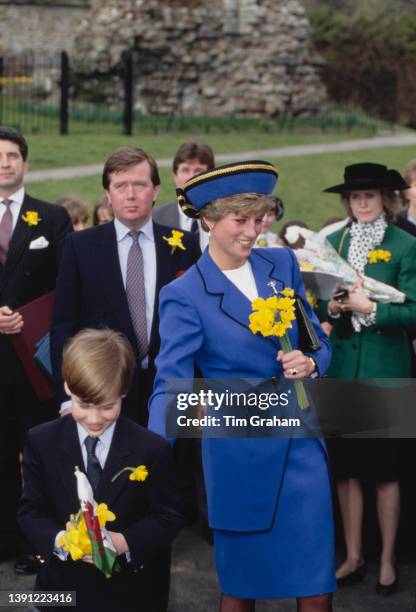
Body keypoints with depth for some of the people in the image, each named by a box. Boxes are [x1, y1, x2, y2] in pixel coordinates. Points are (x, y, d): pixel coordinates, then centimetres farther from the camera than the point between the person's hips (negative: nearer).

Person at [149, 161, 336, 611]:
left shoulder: (282, 264, 4)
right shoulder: (184, 296, -10)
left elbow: (318, 341, 13)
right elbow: (171, 384, -15)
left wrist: (311, 362, -10)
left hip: (302, 440, 4)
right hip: (239, 452, -4)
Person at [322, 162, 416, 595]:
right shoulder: (334, 241, 8)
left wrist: (369, 308, -19)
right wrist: (330, 308, -9)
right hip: (341, 365, 4)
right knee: (345, 466, 9)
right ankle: (353, 557, 22)